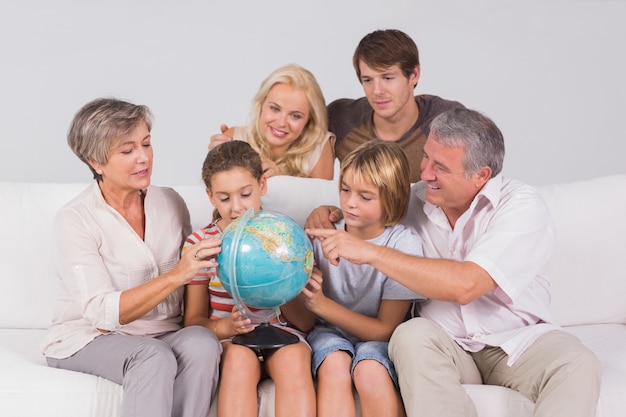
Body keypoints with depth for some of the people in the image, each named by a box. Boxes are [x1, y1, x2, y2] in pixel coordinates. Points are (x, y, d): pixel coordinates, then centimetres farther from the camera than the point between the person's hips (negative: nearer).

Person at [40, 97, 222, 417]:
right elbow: (102, 312, -21)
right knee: (154, 357, -35)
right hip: (88, 340, -4)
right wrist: (177, 275, -33)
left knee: (202, 343, -30)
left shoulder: (171, 203, 4)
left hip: (162, 335, 4)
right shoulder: (74, 220, -11)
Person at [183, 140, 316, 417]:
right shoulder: (199, 244, 4)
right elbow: (193, 319, 3)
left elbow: (307, 322, 4)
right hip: (229, 342, 0)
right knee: (241, 357, -35)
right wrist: (225, 326, -20)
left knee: (294, 357, -33)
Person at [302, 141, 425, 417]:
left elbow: (385, 329, -11)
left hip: (376, 338, -1)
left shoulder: (404, 245, -12)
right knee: (334, 365, -31)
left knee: (369, 371, -33)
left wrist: (322, 304, -23)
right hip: (330, 332, 2)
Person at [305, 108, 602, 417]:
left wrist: (370, 252, -27)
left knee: (578, 365, -33)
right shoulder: (415, 200, 3)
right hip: (445, 343, 3)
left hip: (518, 343, -2)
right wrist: (328, 215, -1)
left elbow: (464, 286, -27)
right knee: (411, 335, -32)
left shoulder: (522, 206, -13)